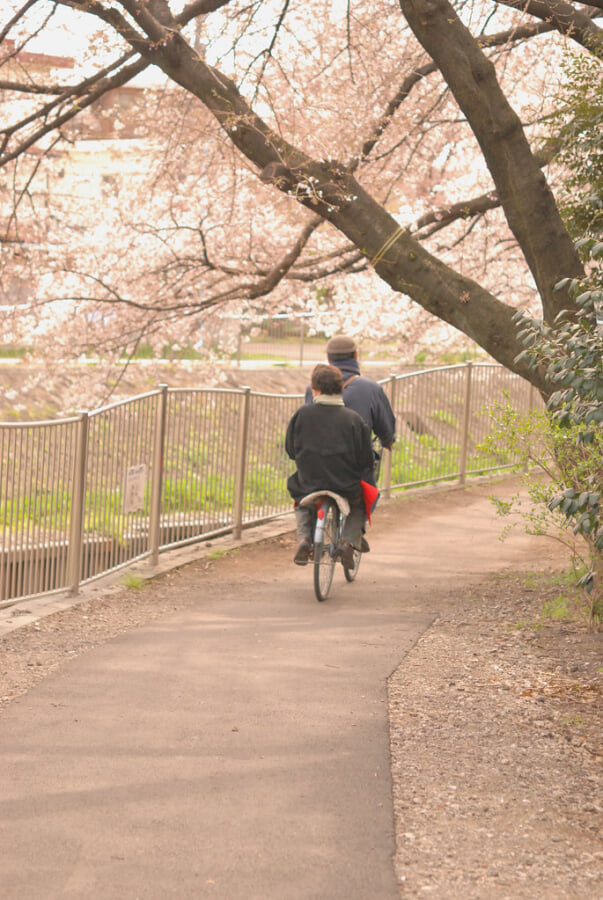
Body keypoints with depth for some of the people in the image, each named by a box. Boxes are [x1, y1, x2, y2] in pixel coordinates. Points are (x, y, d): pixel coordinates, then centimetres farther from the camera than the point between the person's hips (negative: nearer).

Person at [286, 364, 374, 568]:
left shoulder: (302, 414, -7)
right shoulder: (353, 419, -9)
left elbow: (290, 449, 4)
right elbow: (366, 461, -5)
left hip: (308, 484, 1)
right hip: (346, 487, -1)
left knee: (302, 505, 35)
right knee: (358, 505, 32)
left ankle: (304, 539, 9)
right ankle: (349, 542, 9)